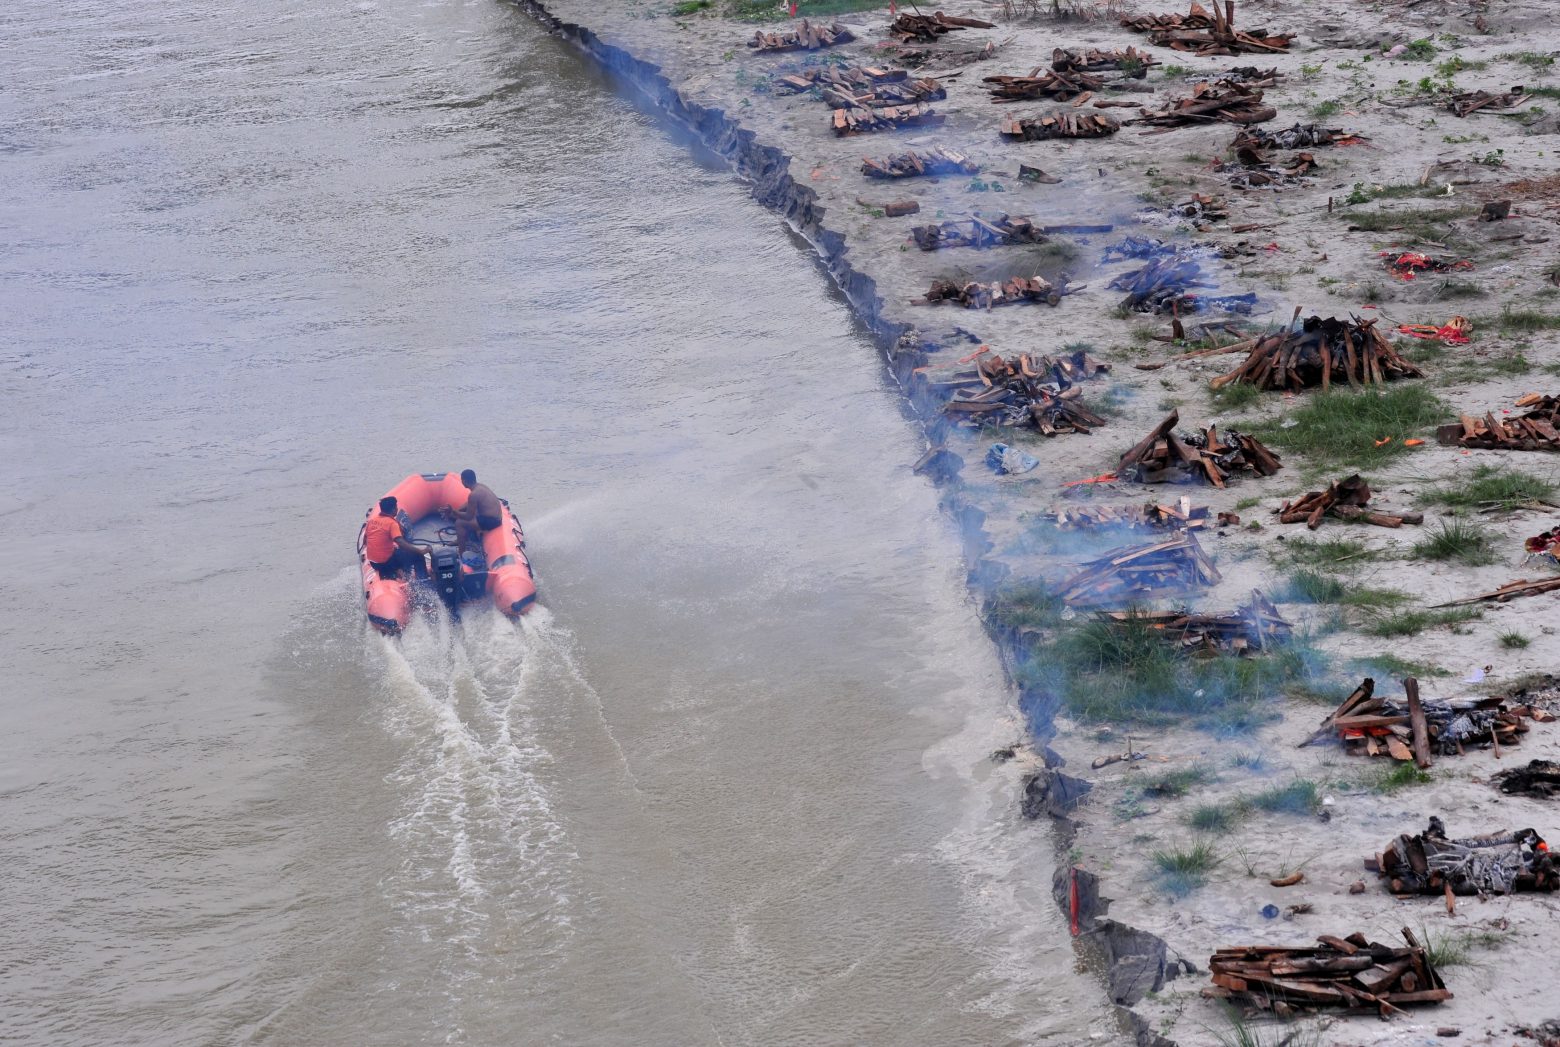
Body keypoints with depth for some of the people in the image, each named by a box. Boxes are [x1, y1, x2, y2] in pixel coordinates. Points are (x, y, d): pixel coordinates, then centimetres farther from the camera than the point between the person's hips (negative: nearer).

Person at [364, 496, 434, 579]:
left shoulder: (371, 520, 6)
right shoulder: (392, 523, -16)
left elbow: (364, 542, 17)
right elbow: (402, 543, -27)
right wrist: (420, 550, -23)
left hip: (373, 563, 8)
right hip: (386, 562, -8)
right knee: (417, 556, 2)